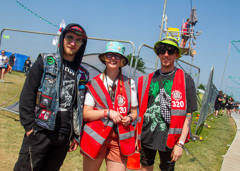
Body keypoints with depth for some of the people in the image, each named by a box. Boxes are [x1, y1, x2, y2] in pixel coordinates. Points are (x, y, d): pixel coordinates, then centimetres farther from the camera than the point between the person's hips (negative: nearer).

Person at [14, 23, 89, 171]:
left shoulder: (82, 74, 12)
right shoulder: (45, 62, 3)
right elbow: (27, 95, -2)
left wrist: (77, 135, 11)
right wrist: (29, 125, -8)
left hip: (64, 136, 3)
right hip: (40, 131, -3)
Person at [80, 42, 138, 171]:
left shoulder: (129, 83, 8)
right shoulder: (94, 83, 2)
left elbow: (134, 112, 13)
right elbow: (86, 114, -3)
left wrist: (129, 118, -8)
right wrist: (107, 112, -14)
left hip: (119, 138, 1)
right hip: (96, 136, -1)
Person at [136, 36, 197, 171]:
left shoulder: (186, 79, -4)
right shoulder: (147, 79, 7)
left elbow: (188, 114, -8)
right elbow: (140, 110, 12)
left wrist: (180, 143, -13)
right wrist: (136, 136, 8)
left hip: (169, 139, -3)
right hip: (146, 137, 4)